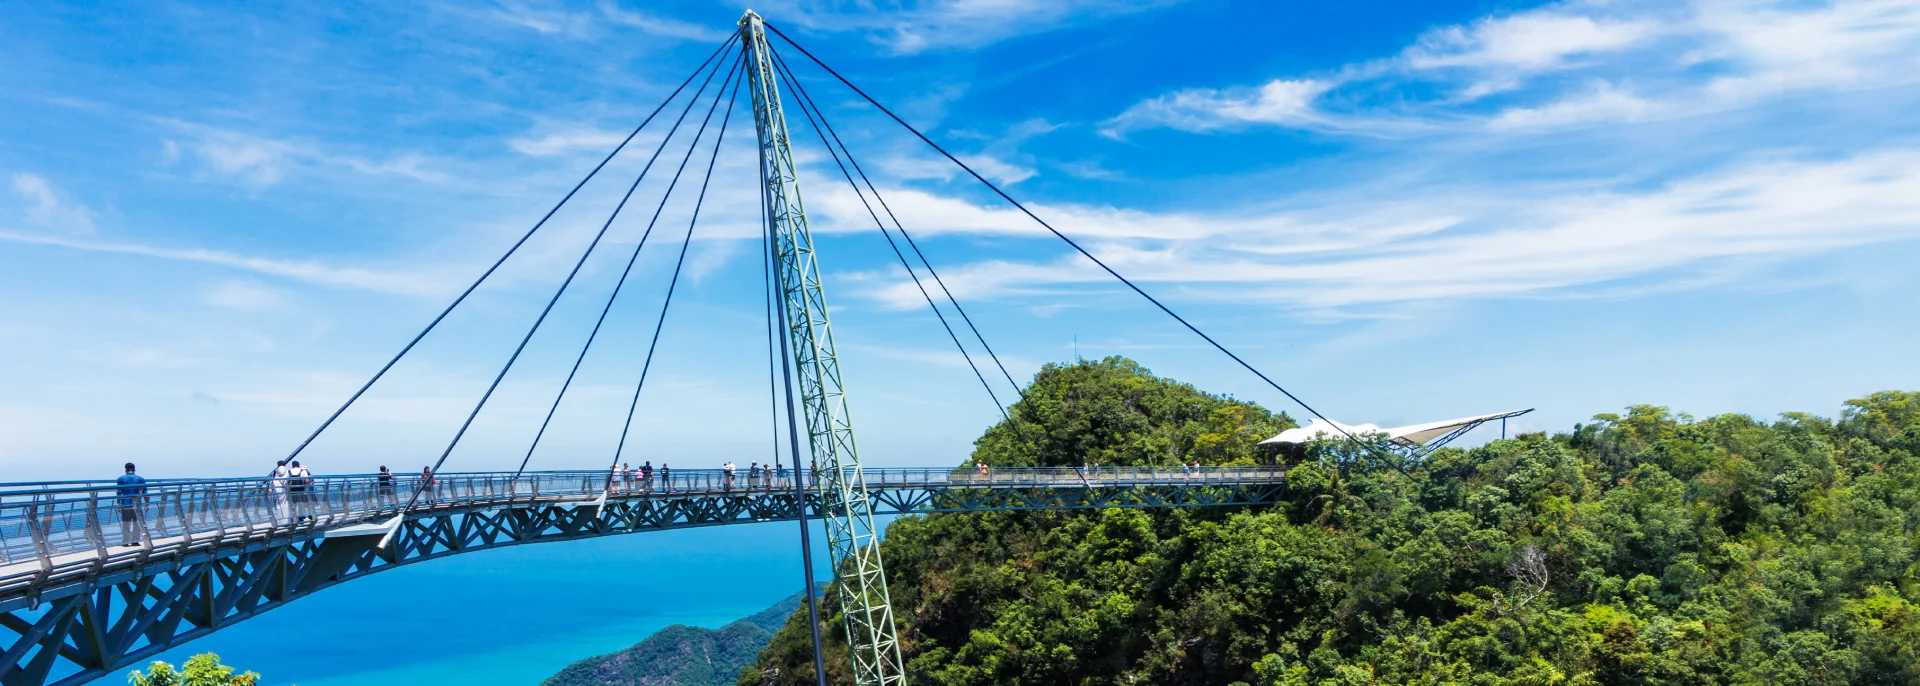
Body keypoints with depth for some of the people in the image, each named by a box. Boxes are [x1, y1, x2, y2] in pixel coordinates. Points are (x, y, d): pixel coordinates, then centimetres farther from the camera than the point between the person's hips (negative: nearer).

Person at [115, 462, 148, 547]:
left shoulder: (121, 479, 1)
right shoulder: (140, 479, 4)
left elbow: (118, 493, -2)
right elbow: (145, 493, 2)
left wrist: (118, 504, 3)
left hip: (125, 505, 0)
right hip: (136, 505, 1)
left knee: (125, 525, 4)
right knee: (136, 524, 9)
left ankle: (125, 542, 5)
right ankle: (135, 541, 10)